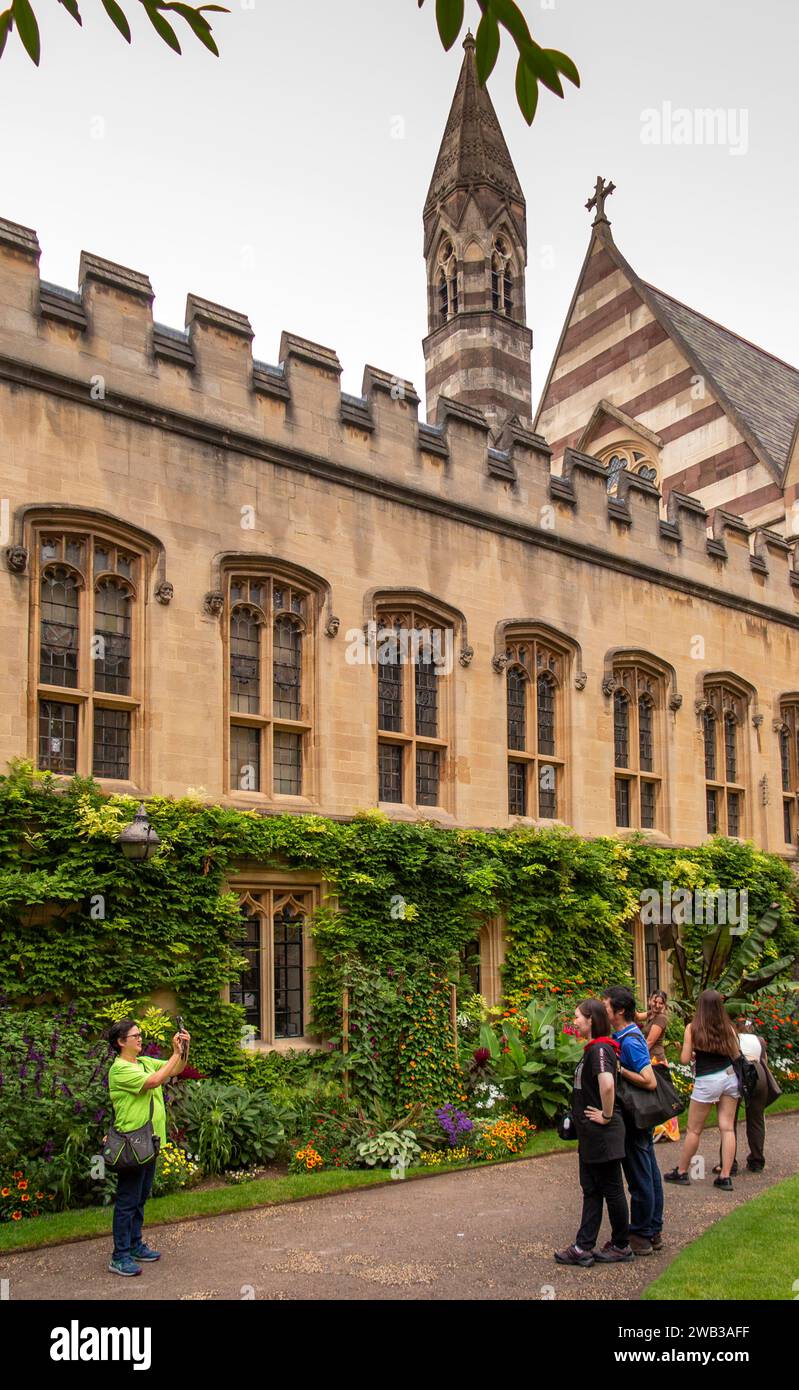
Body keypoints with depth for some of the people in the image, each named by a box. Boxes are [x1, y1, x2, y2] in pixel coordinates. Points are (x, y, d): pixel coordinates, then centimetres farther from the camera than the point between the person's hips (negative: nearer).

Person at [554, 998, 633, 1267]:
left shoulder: (600, 1049, -21)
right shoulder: (591, 1049, 10)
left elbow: (607, 1085, -36)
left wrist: (607, 1116, -24)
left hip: (603, 1134, -10)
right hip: (590, 1135, 10)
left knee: (611, 1190, 5)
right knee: (591, 1191, 13)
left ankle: (621, 1247, 19)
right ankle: (583, 1247, 19)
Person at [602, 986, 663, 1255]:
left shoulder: (629, 1041, -23)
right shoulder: (630, 1034, 7)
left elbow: (650, 1082, -27)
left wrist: (620, 1070, -24)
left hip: (632, 1119, -10)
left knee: (639, 1178, 2)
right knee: (649, 1174, 16)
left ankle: (640, 1236, 14)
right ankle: (654, 1232, 26)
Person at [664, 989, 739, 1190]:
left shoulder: (693, 1028, -8)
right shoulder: (728, 1028, -1)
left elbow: (685, 1059, -8)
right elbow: (737, 1056, 6)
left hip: (707, 1081, -3)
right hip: (730, 1077, 3)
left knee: (694, 1130, 8)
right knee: (727, 1128, 7)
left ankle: (681, 1172, 19)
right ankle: (725, 1176, 6)